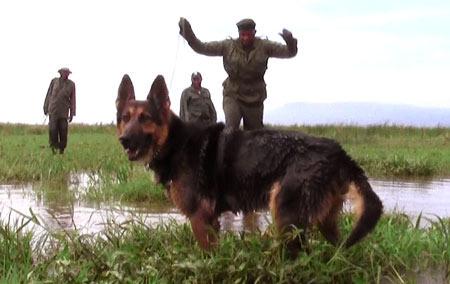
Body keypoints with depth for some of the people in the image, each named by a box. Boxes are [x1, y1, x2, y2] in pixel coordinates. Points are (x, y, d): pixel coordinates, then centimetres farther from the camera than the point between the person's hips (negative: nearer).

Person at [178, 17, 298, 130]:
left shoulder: (264, 46, -4)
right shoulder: (228, 46, -4)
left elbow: (290, 52, -6)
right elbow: (202, 48, -2)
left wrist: (290, 42, -29)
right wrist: (190, 37, -18)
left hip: (255, 98, 1)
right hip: (233, 96, -1)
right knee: (231, 130, -19)